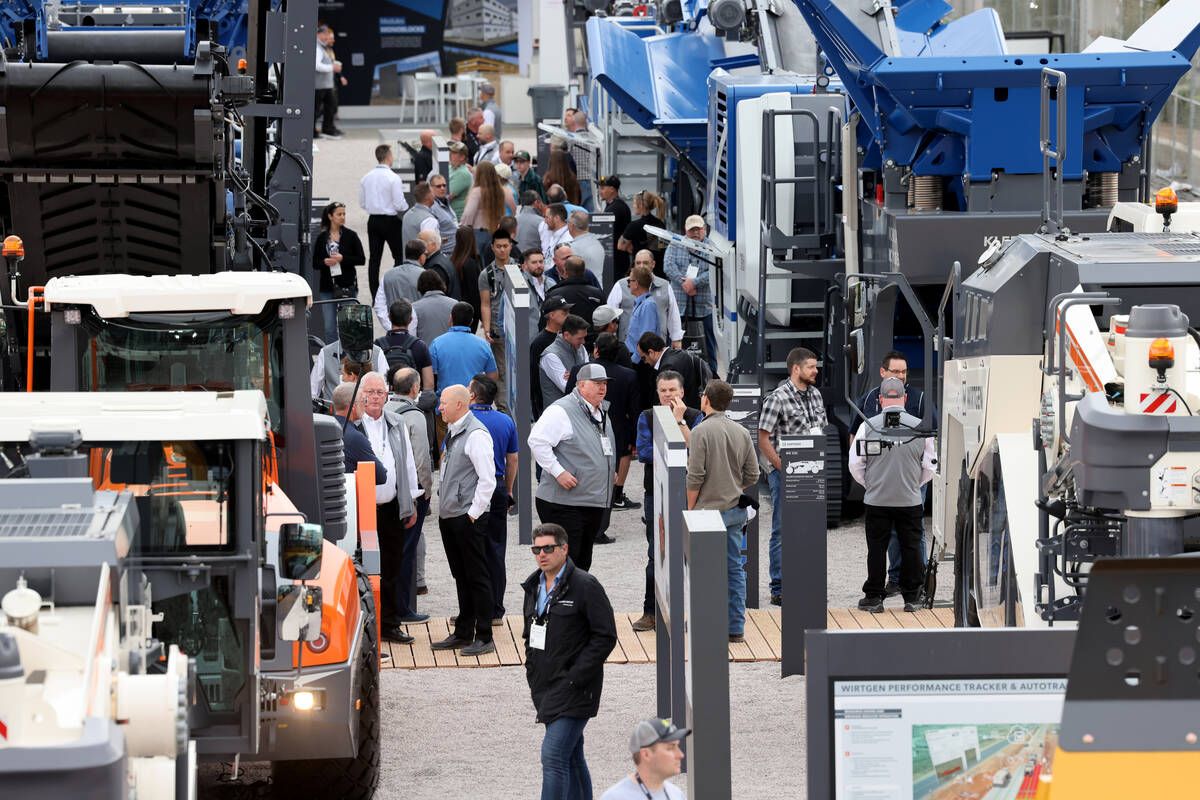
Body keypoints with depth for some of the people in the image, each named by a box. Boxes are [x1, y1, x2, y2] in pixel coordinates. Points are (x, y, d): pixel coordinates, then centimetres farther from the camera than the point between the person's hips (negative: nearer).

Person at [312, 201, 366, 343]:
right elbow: (314, 263, 9)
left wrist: (343, 259, -14)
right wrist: (325, 262, -12)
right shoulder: (322, 237, 6)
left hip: (347, 286, -2)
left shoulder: (350, 236, 1)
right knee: (330, 328, 3)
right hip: (327, 288, 2)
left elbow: (361, 259, -2)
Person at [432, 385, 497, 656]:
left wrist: (473, 513, -16)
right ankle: (463, 633, 22)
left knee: (476, 577, -4)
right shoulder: (452, 432, 14)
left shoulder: (476, 434, -15)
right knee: (461, 576, 15)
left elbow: (487, 478, -18)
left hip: (469, 518, -9)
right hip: (449, 516, 9)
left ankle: (484, 638, 0)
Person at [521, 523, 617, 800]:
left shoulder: (585, 586, -11)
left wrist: (574, 677, -17)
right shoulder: (534, 586, 12)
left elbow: (606, 637, -13)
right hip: (545, 688, 8)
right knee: (571, 756, 16)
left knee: (554, 755, -16)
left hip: (573, 689, -8)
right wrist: (532, 670, 11)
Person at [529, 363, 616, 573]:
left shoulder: (601, 412, 17)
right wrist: (558, 471, -21)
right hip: (565, 504, -9)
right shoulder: (561, 411, -12)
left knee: (583, 562, 12)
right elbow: (537, 441, -19)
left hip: (595, 503, 9)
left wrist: (611, 472, 19)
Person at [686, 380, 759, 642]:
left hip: (709, 509, -6)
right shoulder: (742, 433, 6)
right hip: (735, 510, 6)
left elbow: (695, 477, -14)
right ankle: (736, 628, 12)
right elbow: (752, 476, 7)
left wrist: (689, 509, -4)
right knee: (734, 568, 10)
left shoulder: (702, 431, -12)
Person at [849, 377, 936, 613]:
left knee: (877, 549, 7)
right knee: (911, 547, 9)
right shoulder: (920, 426, -3)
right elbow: (929, 465, 4)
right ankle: (912, 597, 13)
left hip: (876, 500, -1)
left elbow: (855, 465, -1)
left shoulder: (868, 427, -6)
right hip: (910, 501, 1)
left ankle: (874, 597, 10)